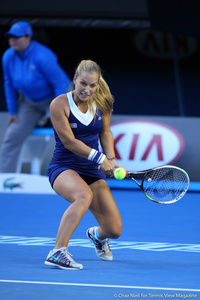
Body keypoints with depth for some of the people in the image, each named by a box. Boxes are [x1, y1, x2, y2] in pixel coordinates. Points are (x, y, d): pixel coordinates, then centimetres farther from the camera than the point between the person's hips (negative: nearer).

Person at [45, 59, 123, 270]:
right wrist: (100, 158, -21)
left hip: (92, 173, 5)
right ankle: (57, 253, -41)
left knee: (114, 230, -3)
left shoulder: (101, 103, 0)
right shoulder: (59, 105, -13)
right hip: (63, 168, -5)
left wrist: (111, 159, -6)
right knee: (84, 195, -41)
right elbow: (69, 142, -16)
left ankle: (97, 235, 38)